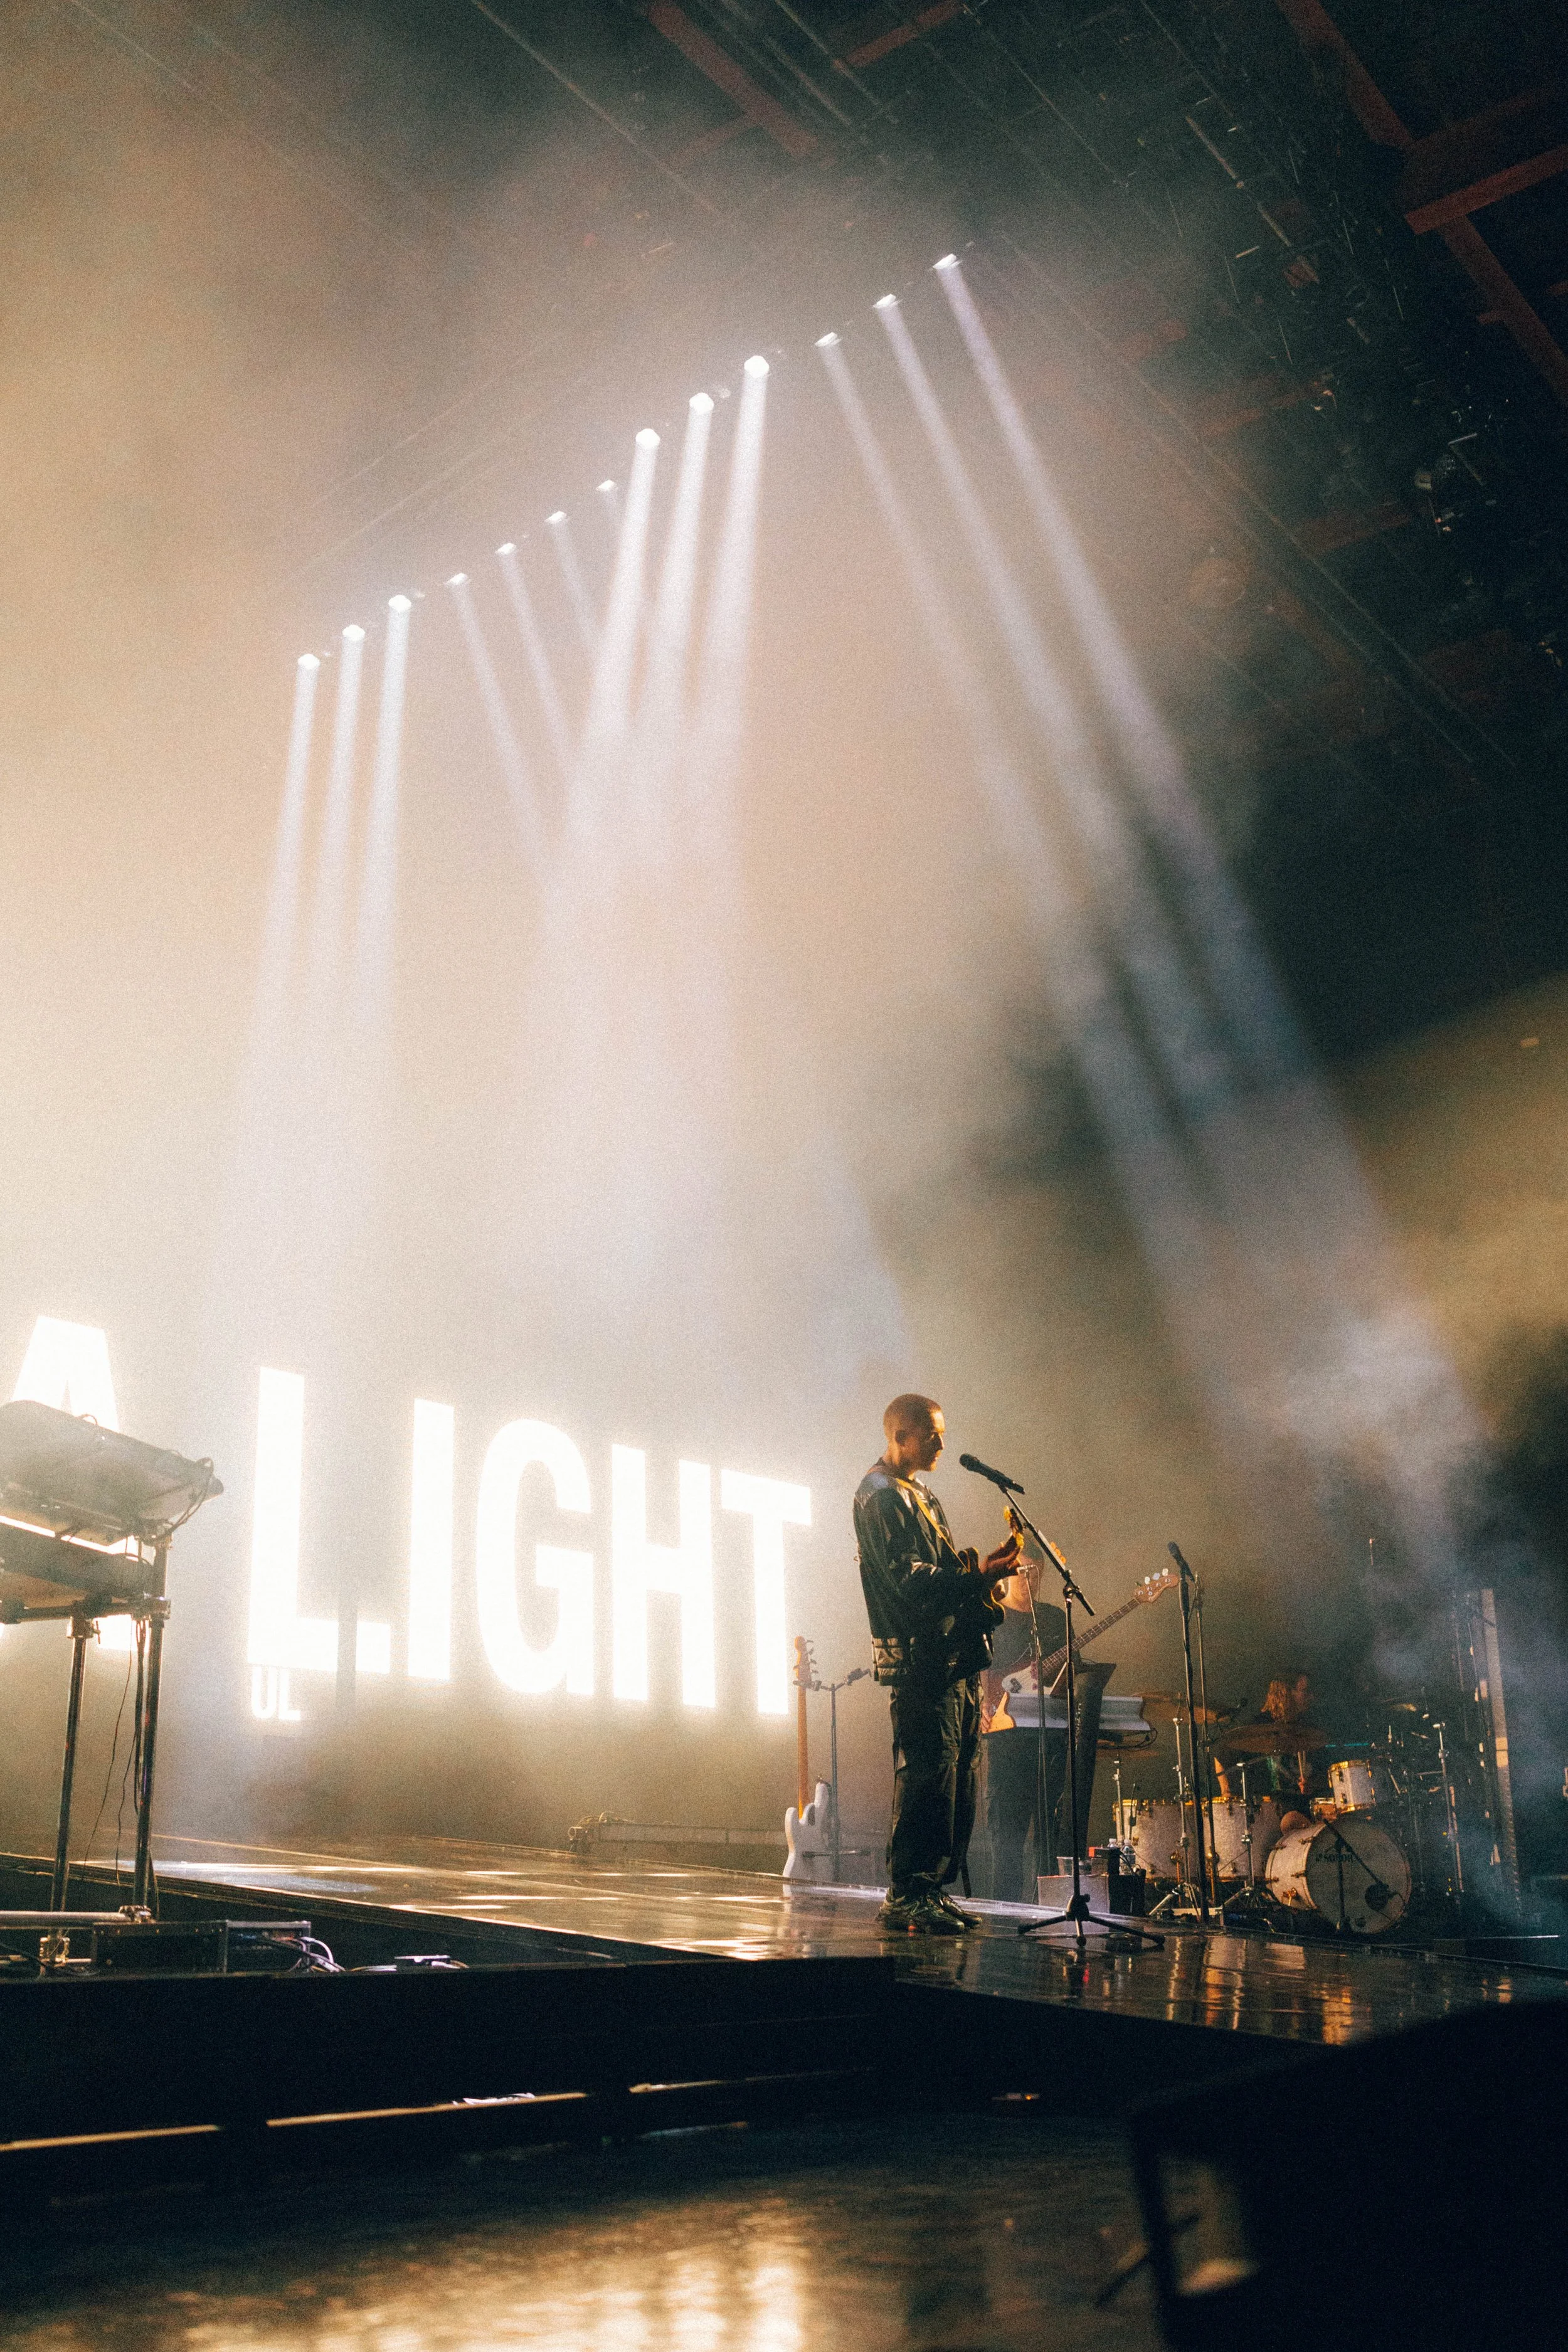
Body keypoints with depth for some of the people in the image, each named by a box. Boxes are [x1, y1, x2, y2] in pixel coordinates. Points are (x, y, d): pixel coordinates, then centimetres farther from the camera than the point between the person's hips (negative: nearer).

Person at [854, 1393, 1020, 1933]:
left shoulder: (921, 1496, 23)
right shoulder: (880, 1498, -9)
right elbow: (909, 1580, -19)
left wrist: (980, 1570, 8)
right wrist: (977, 1575, -26)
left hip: (955, 1656, 10)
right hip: (919, 1660, -10)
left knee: (960, 1776, 9)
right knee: (928, 1775, -11)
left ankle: (934, 1889, 16)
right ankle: (905, 1898, -5)